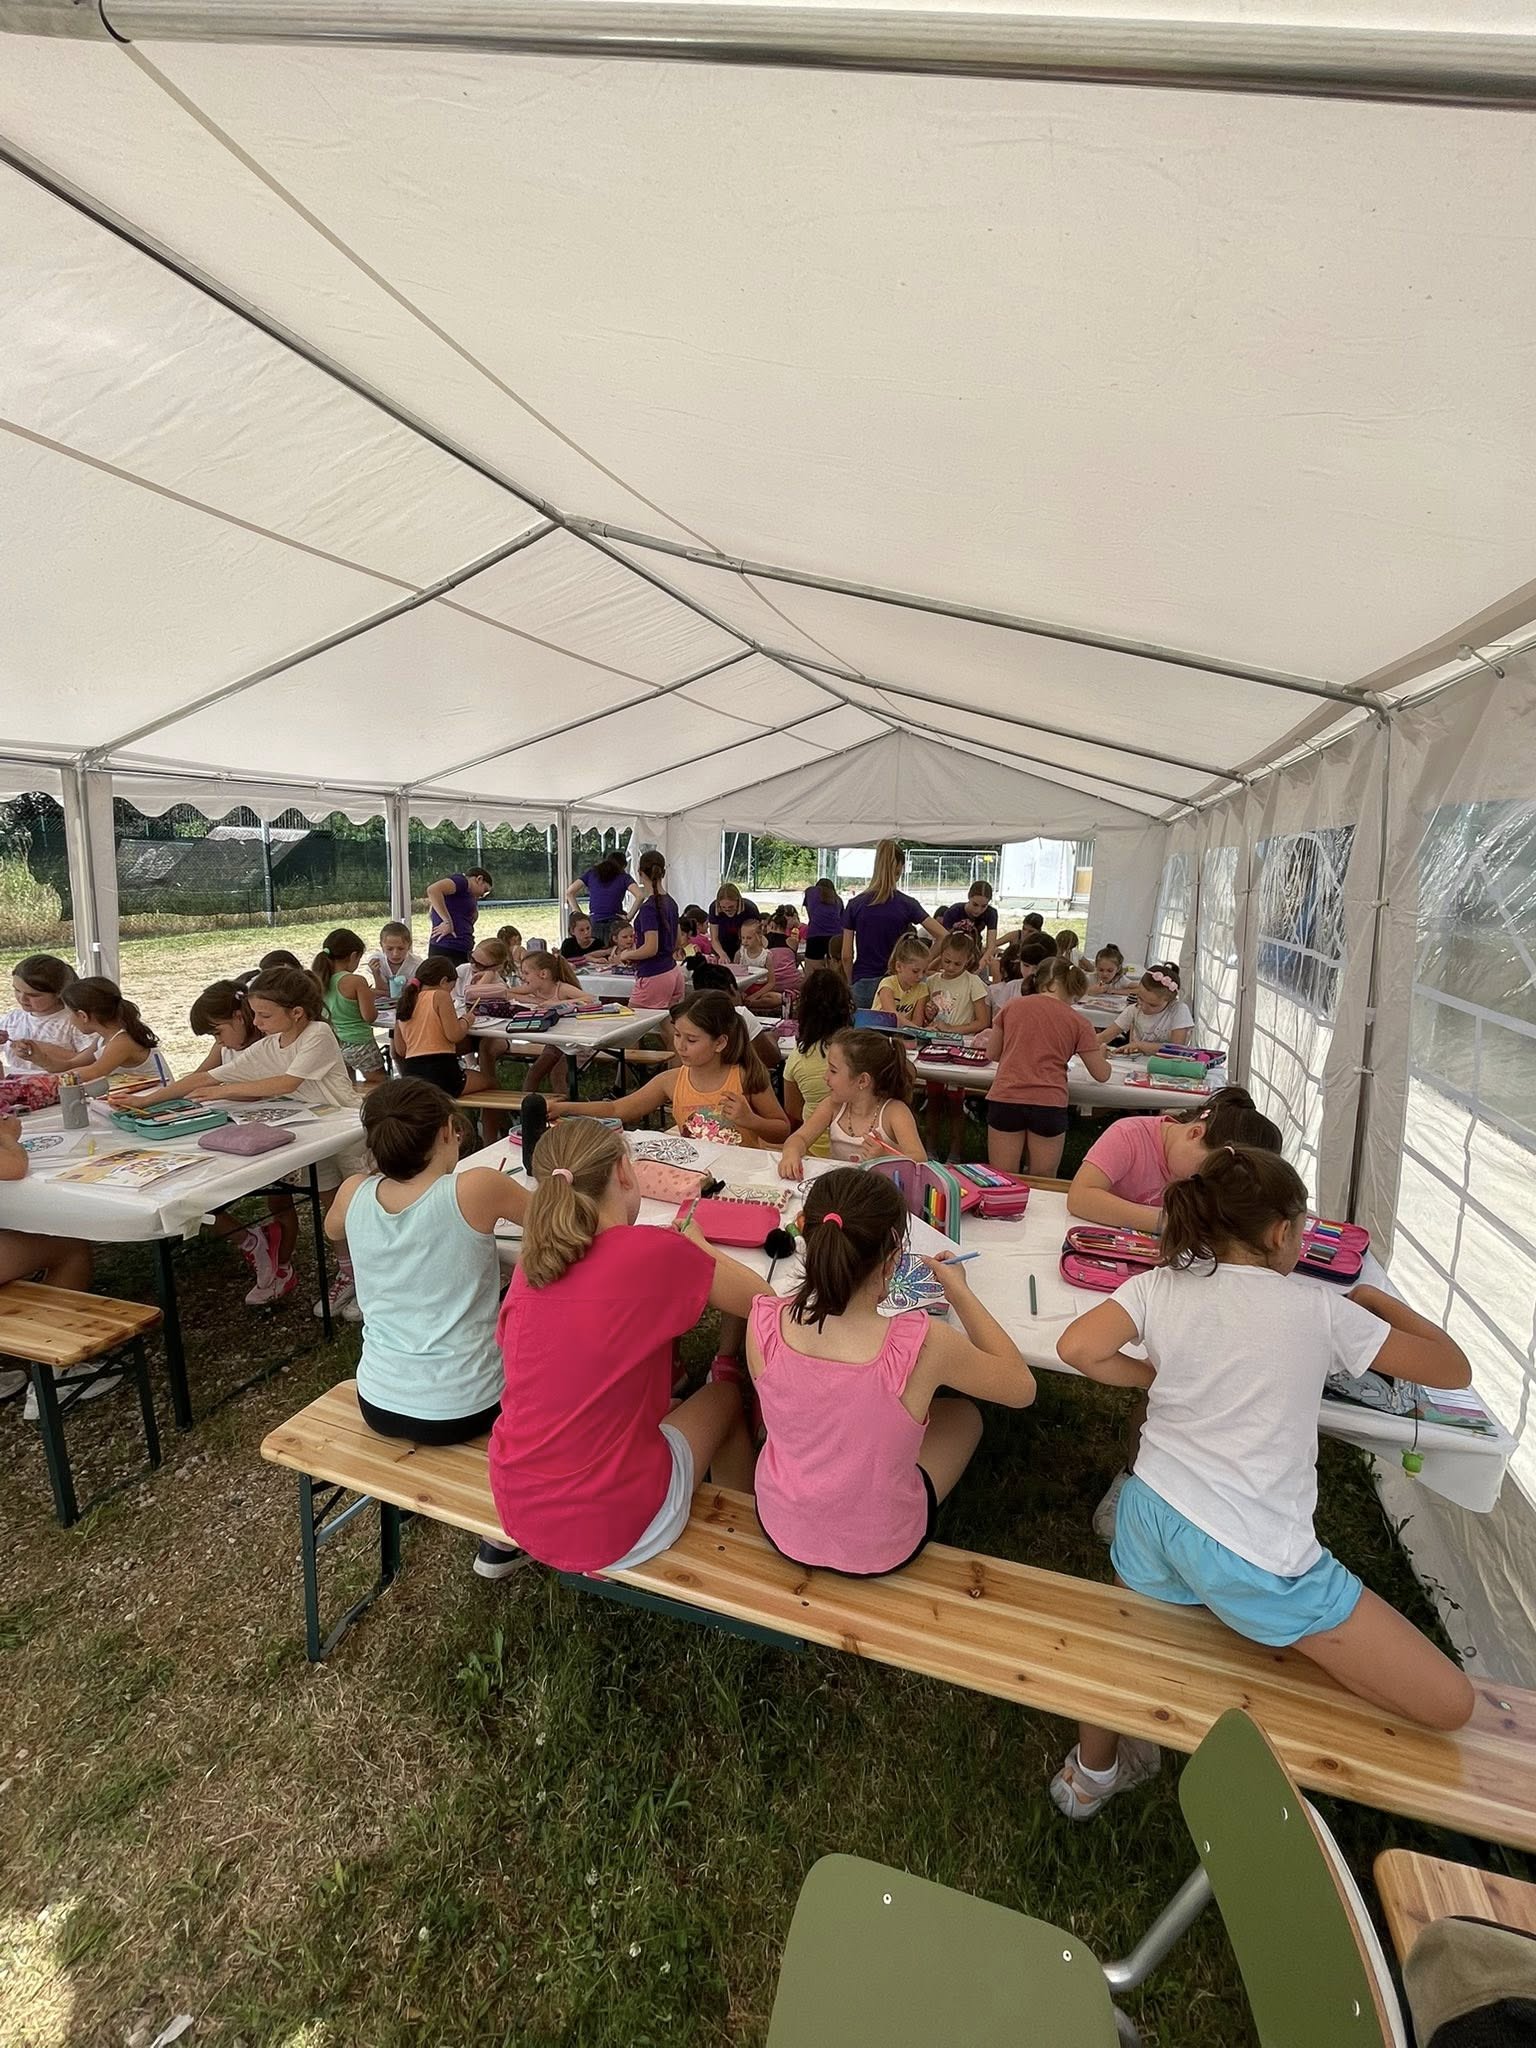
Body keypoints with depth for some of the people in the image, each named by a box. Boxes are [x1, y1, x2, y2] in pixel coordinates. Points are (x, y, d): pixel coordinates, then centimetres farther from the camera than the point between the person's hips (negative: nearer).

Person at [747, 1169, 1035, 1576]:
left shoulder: (763, 1323, -27)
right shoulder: (922, 1346, -34)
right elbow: (1022, 1388, -13)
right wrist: (958, 1292, -5)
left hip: (780, 1526, 3)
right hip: (876, 1552, -2)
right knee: (964, 1414, 24)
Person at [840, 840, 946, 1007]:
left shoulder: (855, 904, -2)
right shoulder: (906, 904, -4)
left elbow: (846, 956, -1)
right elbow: (944, 937, -11)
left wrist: (852, 984, 11)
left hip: (862, 985, 1)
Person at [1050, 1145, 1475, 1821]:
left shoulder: (1160, 1285, 0)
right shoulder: (1321, 1307, -5)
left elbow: (1076, 1348, -12)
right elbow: (1454, 1369, 8)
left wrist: (1153, 1375, 6)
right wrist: (1374, 1297, 23)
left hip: (1152, 1513, 5)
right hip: (1254, 1555, -5)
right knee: (1448, 1703, 7)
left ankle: (1092, 1772, 48)